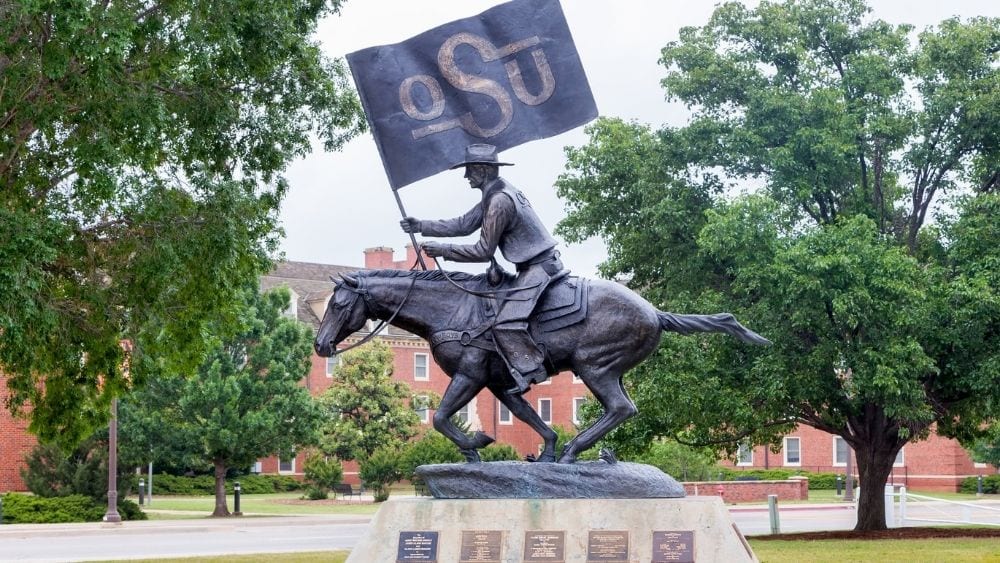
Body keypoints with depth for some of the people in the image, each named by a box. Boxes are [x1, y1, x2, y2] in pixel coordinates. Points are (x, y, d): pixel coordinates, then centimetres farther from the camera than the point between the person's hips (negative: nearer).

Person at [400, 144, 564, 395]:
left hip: (539, 268, -11)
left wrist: (442, 250, -10)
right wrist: (422, 226, 13)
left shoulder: (499, 201, -19)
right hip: (534, 265, 11)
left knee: (507, 324, -20)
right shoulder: (494, 194, 14)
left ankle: (530, 371, -19)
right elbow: (464, 225, 18)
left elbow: (484, 251, -15)